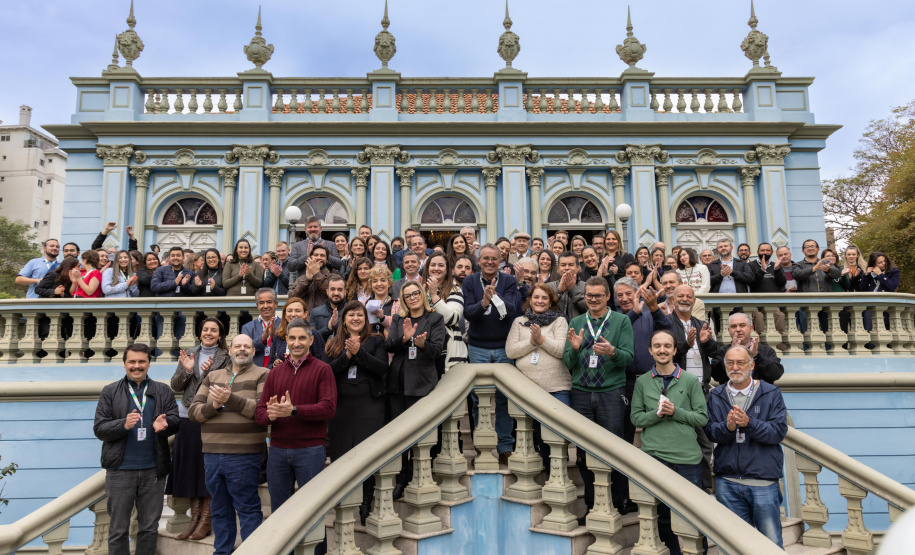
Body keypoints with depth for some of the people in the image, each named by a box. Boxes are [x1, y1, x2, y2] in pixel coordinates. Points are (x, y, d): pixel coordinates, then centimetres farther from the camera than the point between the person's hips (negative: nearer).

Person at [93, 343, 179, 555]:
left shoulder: (163, 391, 7)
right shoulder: (110, 392, 4)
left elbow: (175, 421, 0)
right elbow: (99, 428, -1)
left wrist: (164, 424, -23)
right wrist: (123, 425, -20)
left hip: (153, 470, 1)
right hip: (120, 471, -1)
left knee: (150, 527, 10)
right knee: (118, 529, 8)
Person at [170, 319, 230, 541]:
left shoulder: (225, 358, -1)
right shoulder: (189, 354, 10)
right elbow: (175, 387, 7)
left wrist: (209, 372, -20)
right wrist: (186, 370, -10)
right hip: (187, 417, 4)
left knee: (207, 468, -1)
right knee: (189, 466, 8)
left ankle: (206, 519, 9)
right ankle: (195, 517, 20)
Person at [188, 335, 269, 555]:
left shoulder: (262, 375, -1)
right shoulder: (212, 376, 15)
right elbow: (193, 411, 8)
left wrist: (231, 400, -18)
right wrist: (214, 405, -11)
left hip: (244, 456, -5)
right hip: (212, 455, 5)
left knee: (248, 510, 1)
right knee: (219, 510, 17)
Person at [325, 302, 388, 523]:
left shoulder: (376, 341, 7)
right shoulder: (335, 343, 13)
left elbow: (382, 368, -7)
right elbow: (329, 371, 1)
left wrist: (359, 352, -14)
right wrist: (347, 356, -13)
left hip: (369, 405, -2)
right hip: (340, 405, 2)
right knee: (340, 456, 4)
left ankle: (366, 505, 9)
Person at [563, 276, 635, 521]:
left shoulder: (621, 321, 4)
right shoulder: (576, 323, 13)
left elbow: (628, 358, -5)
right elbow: (568, 363, 8)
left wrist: (612, 351, -25)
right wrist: (574, 349, -13)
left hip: (611, 392, -3)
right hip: (581, 393, 3)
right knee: (584, 452, 6)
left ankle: (619, 504, 14)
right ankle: (592, 506, 20)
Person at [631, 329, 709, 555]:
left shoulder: (690, 381, 2)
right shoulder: (642, 382, 6)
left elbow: (702, 418, 0)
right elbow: (636, 418, 5)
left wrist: (675, 412, -14)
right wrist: (657, 413, -12)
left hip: (688, 457, -1)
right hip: (654, 455, 1)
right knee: (663, 513, 11)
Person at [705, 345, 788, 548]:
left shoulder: (771, 393, 1)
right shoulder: (716, 396, 7)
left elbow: (779, 431, -10)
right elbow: (710, 432, -1)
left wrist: (749, 423, -24)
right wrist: (727, 427, -21)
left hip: (763, 481, -2)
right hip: (727, 483, 3)